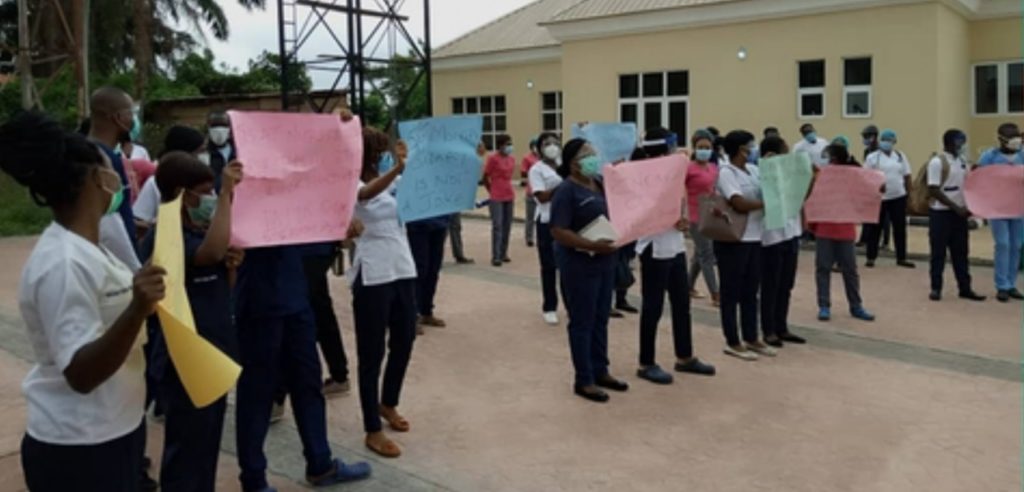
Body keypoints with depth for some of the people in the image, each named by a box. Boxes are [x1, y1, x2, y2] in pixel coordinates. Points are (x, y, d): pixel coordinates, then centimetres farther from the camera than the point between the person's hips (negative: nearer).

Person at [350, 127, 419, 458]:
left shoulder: (392, 182, 11)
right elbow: (368, 193, -31)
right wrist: (399, 168, -47)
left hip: (403, 270, 7)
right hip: (372, 277, -7)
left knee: (404, 343, 17)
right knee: (372, 354, 1)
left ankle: (388, 404, 40)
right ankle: (373, 431, 11)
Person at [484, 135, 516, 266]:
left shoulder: (512, 159, 8)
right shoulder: (493, 158, -10)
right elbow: (485, 178, -5)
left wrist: (505, 189, 14)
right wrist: (493, 191, 4)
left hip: (510, 196, 6)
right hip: (497, 198, -6)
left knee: (507, 226, 9)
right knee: (497, 226, -7)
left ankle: (503, 253, 18)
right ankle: (495, 256, -5)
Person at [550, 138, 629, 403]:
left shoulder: (600, 183, 7)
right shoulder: (566, 191, -16)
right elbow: (558, 232, -22)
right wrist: (593, 245, -28)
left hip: (605, 261, 8)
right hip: (579, 264, -8)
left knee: (601, 319, 16)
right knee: (582, 322, 2)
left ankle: (600, 371, 29)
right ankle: (584, 381, 13)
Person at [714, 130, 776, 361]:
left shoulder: (754, 171, 13)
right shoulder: (726, 173, -11)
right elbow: (740, 204, -20)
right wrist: (768, 203, -11)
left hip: (754, 238, 8)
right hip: (733, 240, -8)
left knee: (751, 291, 14)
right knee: (732, 292, 3)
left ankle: (751, 339, 24)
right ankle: (732, 342, 11)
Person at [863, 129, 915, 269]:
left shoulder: (901, 156, 7)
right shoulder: (873, 157, -3)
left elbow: (907, 177, 10)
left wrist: (909, 194, 6)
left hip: (898, 197, 3)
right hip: (879, 198, -3)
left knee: (900, 228, 6)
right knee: (875, 228, 4)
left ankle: (901, 258, 15)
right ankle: (871, 258, 13)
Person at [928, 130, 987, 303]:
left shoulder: (962, 161, 10)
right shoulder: (937, 162, -12)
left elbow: (967, 185, 16)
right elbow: (934, 191, -17)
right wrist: (956, 207, -18)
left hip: (959, 213, 7)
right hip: (941, 213, -7)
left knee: (960, 252, 10)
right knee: (938, 252, 1)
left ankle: (965, 288, 16)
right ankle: (936, 288, 11)